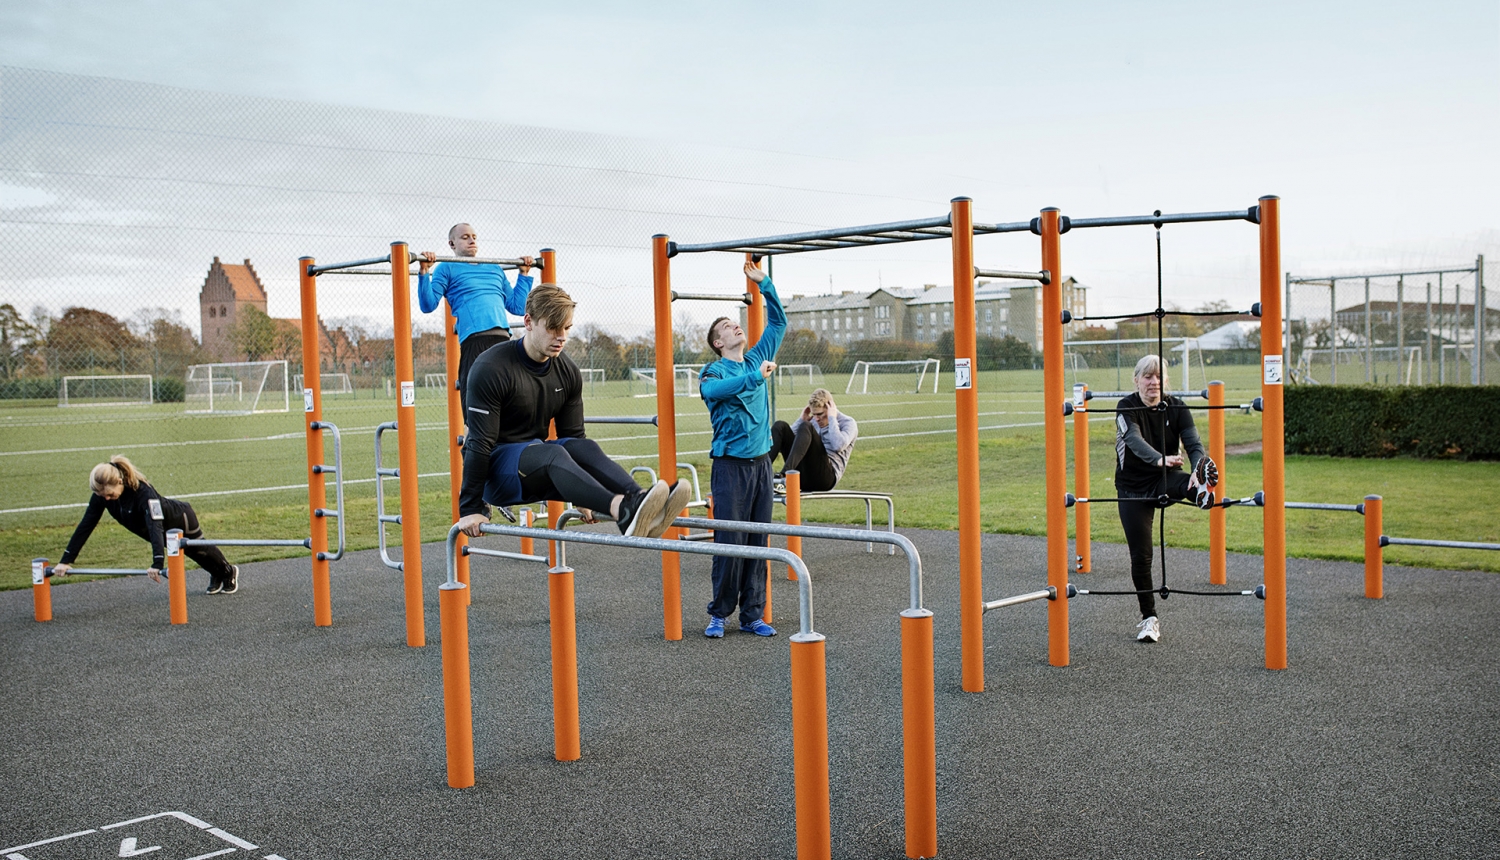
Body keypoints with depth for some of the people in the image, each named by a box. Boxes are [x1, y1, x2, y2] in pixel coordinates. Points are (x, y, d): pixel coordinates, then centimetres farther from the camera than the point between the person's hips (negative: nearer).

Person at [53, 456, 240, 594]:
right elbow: (85, 526, -23)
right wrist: (65, 561, -26)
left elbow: (155, 526, -52)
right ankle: (216, 576, 50)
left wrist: (157, 564, -62)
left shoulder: (143, 492, -44)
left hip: (180, 519, -6)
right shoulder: (101, 494, -25)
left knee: (200, 550, 18)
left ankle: (228, 572, 46)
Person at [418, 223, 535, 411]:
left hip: (503, 338, 5)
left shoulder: (495, 269, 28)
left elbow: (518, 306, 25)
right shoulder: (447, 268, 14)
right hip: (474, 340, -5)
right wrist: (424, 272, -6)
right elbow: (428, 305, 3)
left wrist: (524, 274, 27)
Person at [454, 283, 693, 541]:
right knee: (553, 453, -35)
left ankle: (638, 501, -49)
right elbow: (479, 442, -18)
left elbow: (573, 435, 11)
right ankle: (621, 510, -60)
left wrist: (585, 498, 10)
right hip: (493, 471, -6)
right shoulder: (490, 369, -16)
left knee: (584, 447, -24)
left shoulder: (568, 372, 4)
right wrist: (470, 508, -18)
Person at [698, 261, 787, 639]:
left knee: (758, 541, 6)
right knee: (729, 541, -4)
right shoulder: (713, 371, -3)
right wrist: (756, 377, -34)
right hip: (731, 464, -5)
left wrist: (764, 284, 12)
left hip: (761, 462, 5)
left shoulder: (757, 359, 12)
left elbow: (778, 322, 19)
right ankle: (719, 613, 8)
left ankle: (753, 614, 12)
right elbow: (715, 389, -27)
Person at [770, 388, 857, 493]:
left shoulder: (848, 423, 5)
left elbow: (838, 445, -18)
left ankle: (784, 475, -46)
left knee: (806, 428, -25)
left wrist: (832, 418, -9)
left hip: (825, 476, -6)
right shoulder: (813, 422, 23)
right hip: (803, 475, 6)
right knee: (780, 426, -8)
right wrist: (802, 420, 10)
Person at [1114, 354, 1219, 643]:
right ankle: (1149, 618, 11)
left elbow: (1193, 443, -15)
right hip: (1133, 488, -2)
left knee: (1182, 480, -35)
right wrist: (1159, 459, -52)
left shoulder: (1176, 407, -3)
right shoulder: (1127, 408, -12)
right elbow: (1135, 440, -31)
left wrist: (1199, 467, -38)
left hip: (1165, 479, 2)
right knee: (1140, 555, -3)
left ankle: (1200, 488, -71)